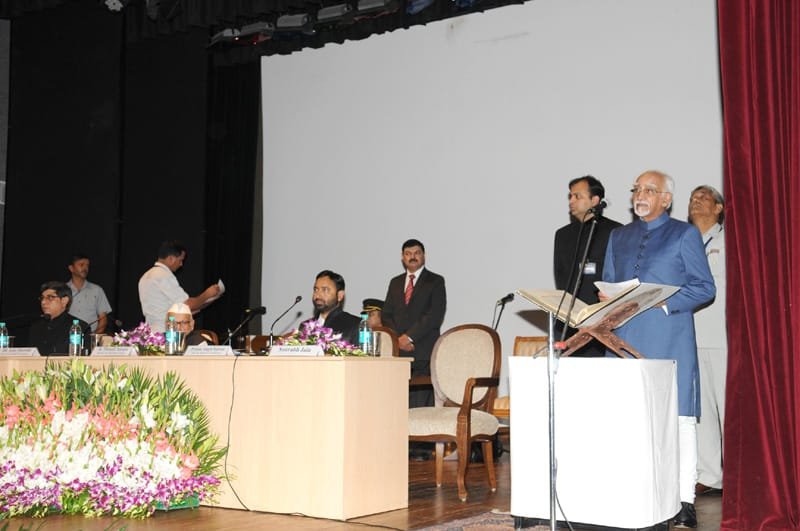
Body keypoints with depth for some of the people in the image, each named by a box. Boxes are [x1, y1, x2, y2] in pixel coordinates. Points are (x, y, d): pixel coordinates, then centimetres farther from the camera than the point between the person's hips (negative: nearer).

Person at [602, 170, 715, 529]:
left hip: (669, 341, -4)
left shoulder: (684, 234, 5)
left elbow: (704, 287, -1)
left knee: (678, 418, -6)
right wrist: (607, 301, -2)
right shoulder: (618, 236, 20)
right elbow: (606, 283, 20)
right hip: (625, 339, 5)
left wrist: (665, 302, -14)